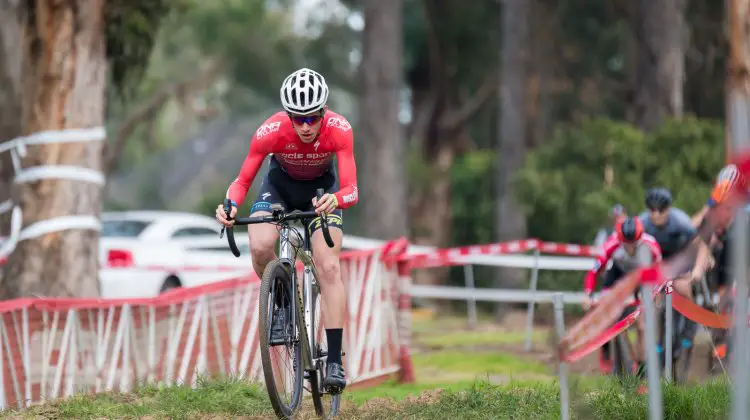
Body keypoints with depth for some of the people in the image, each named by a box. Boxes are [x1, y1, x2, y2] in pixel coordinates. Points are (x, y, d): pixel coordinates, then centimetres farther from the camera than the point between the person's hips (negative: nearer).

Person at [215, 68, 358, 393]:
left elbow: (351, 190, -34)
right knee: (260, 246, -29)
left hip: (321, 187, -1)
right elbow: (242, 182, -23)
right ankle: (280, 302, 2)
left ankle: (335, 361, -15)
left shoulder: (339, 130, -33)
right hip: (281, 183, 1)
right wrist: (231, 205, -44)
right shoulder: (270, 131, -33)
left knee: (328, 266, -19)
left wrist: (335, 199, -57)